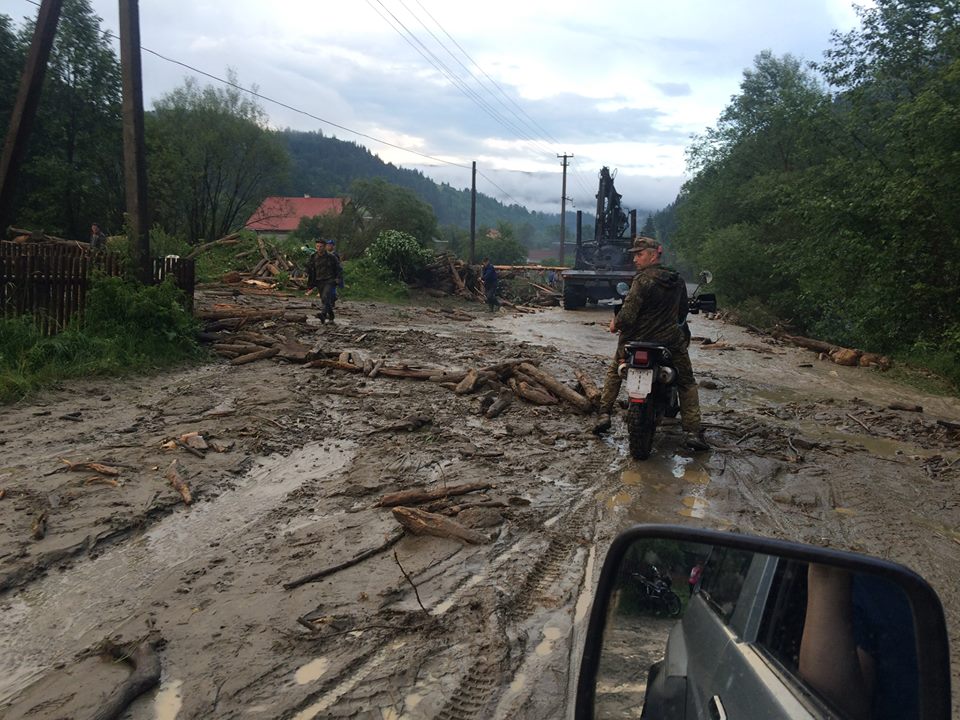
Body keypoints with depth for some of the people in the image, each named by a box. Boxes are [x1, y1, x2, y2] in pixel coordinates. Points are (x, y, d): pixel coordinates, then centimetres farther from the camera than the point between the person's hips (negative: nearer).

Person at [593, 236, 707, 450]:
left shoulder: (643, 279, -16)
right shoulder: (677, 280, 3)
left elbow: (628, 315, -21)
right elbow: (682, 310, 17)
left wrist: (615, 324, -1)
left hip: (636, 341, -3)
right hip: (671, 342, 3)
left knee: (614, 372, 23)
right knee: (687, 383, 16)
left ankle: (604, 415, 14)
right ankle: (692, 432, 3)